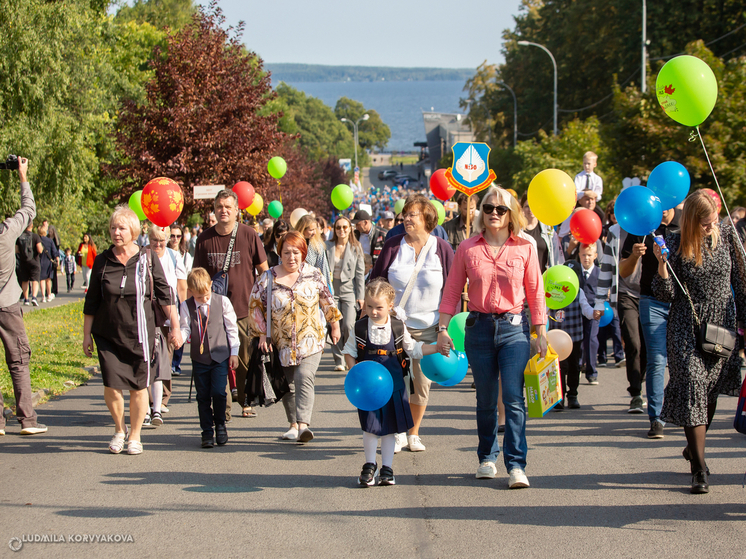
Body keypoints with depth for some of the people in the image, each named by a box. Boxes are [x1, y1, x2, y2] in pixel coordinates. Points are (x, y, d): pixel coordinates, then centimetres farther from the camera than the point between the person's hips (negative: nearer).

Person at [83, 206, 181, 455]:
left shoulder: (147, 259, -1)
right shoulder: (103, 261, 2)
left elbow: (165, 294, 3)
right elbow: (91, 301, 9)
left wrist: (175, 327, 2)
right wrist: (87, 334, 10)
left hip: (139, 334, -1)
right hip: (108, 334, 1)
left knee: (138, 386, 2)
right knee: (112, 385, -7)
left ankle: (135, 435, 19)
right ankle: (119, 429, 18)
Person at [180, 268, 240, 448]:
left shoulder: (222, 302, -3)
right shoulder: (186, 306, -1)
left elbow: (231, 328, 3)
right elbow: (185, 328, -2)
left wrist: (234, 352, 2)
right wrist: (179, 337, -26)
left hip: (220, 356, -2)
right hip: (199, 358, 2)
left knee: (218, 392, -10)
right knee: (203, 395, 4)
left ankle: (220, 424, 13)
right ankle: (207, 431, 14)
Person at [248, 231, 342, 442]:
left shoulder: (313, 275, 1)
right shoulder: (267, 279, -2)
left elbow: (327, 300, 13)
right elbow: (255, 306, 5)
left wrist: (335, 324, 18)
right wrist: (262, 334, 1)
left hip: (310, 340, -2)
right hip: (282, 343, 2)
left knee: (304, 378, -19)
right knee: (287, 385, 8)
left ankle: (303, 424, -28)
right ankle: (294, 424, 24)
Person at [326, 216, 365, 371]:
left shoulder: (356, 248, 2)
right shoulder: (328, 246, 3)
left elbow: (360, 273, 2)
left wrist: (360, 296, -2)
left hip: (349, 290, -1)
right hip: (331, 289, 1)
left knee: (348, 326, -11)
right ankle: (338, 359, 6)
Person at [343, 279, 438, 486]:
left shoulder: (398, 327, -1)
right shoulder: (360, 327, -4)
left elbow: (413, 349, 9)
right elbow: (349, 352, 6)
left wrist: (437, 348, 1)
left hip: (393, 383, 1)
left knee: (390, 427, 6)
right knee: (370, 427, -2)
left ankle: (387, 468, 16)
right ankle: (370, 465, 16)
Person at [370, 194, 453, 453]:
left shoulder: (442, 248, 0)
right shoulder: (393, 245, 2)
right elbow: (376, 282, 7)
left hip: (428, 327, 0)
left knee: (422, 381, 3)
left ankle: (414, 433, 19)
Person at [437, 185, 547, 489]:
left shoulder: (525, 248, 1)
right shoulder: (468, 248, 3)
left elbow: (535, 292, 5)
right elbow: (452, 291, 6)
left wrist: (541, 332, 3)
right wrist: (442, 329, 2)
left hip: (514, 328, -1)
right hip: (479, 327, 2)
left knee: (514, 398, -11)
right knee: (485, 399, 9)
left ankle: (516, 465, -10)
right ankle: (487, 458, 26)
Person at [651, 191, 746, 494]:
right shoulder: (675, 244, -10)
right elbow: (665, 294, -10)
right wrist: (662, 264, -26)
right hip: (687, 328, -3)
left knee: (711, 391, 10)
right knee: (692, 389, -11)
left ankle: (694, 446, 34)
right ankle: (700, 469, -11)